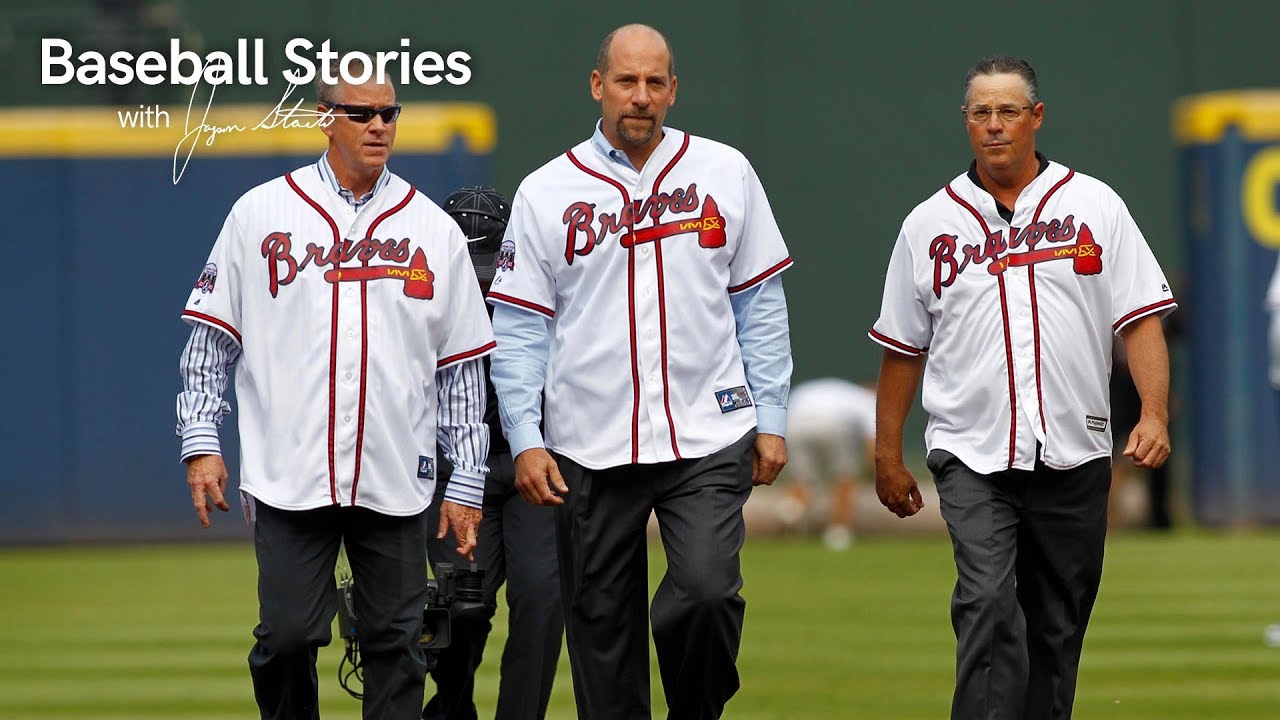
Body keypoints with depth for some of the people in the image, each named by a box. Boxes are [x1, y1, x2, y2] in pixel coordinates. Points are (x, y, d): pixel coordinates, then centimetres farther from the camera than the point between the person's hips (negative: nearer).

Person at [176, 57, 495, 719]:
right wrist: (201, 443, -2)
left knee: (395, 642, 2)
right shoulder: (260, 215, 5)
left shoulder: (433, 230, 8)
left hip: (394, 484, 1)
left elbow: (462, 368, 9)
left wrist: (466, 484, 5)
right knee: (288, 634, -6)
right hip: (289, 477, -1)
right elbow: (210, 339, 7)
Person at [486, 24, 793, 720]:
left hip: (708, 439, 0)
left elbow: (760, 304, 10)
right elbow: (519, 329, 3)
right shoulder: (545, 193, 3)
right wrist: (526, 440, -6)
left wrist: (770, 419, 5)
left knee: (706, 591, -18)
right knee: (601, 634, 4)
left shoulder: (725, 173, 6)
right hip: (589, 448, 1)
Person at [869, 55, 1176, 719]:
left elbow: (1141, 319, 1)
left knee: (1059, 624, 7)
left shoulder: (1095, 206, 6)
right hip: (972, 459, -1)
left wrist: (1154, 415, -13)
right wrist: (887, 458, 12)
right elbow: (902, 349, 13)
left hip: (1074, 457, 1)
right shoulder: (929, 224, 8)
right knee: (988, 606, -17)